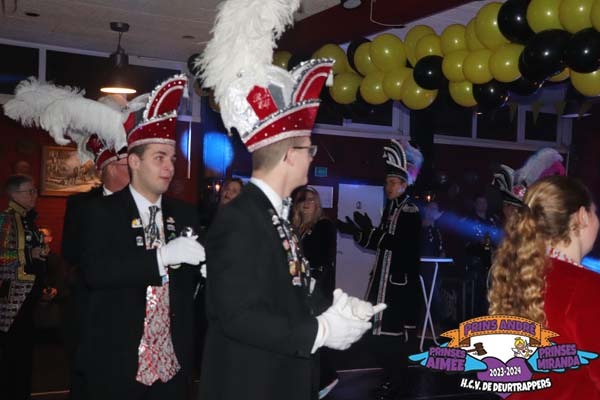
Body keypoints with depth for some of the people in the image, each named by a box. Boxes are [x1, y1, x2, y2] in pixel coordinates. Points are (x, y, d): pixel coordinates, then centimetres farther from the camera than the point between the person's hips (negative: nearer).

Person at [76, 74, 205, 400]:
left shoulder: (184, 215, 9)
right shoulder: (102, 211, -4)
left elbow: (197, 277, 8)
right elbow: (93, 271, -19)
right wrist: (163, 256, -27)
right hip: (115, 366, -4)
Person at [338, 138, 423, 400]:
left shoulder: (411, 212, -10)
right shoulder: (390, 208, 15)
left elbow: (398, 243, -21)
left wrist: (369, 232, -26)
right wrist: (359, 233, 6)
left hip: (401, 281, -8)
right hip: (384, 278, 8)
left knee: (394, 331, -5)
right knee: (380, 331, 9)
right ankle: (393, 376, 21)